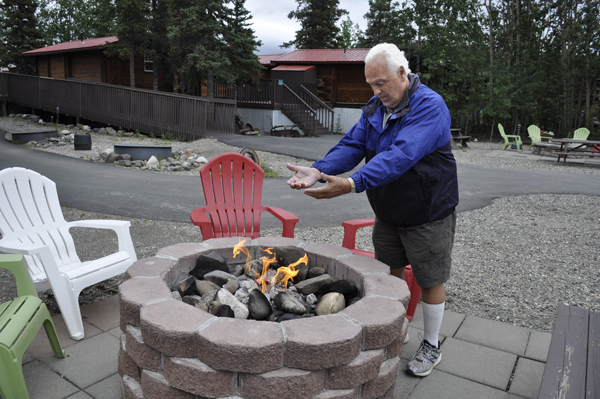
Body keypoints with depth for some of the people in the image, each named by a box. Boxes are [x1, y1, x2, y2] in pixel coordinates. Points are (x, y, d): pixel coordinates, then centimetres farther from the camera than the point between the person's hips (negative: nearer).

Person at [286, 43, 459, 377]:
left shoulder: (430, 106, -23)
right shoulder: (376, 106, 3)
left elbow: (401, 155, -37)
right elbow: (353, 144, -6)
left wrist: (353, 184, -48)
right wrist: (319, 170, -25)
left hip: (428, 215, -6)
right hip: (388, 212, 7)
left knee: (431, 280, 9)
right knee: (389, 273, 17)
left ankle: (431, 346, 29)